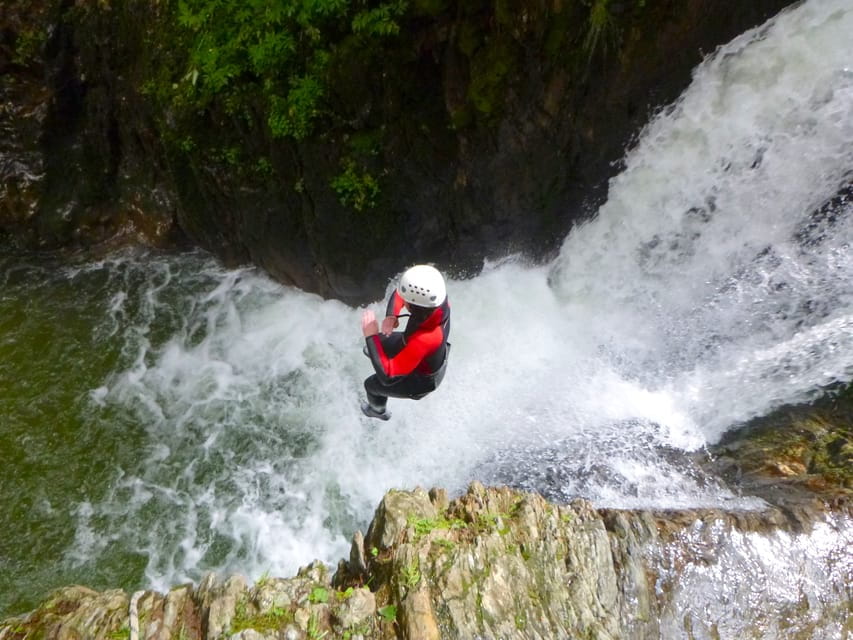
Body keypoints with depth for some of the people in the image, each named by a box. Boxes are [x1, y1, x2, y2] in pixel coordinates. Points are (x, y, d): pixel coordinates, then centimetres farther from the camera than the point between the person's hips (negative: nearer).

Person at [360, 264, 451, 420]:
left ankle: (378, 411, 57)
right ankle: (373, 352, 68)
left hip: (420, 379, -5)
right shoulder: (437, 299, -32)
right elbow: (399, 293, -12)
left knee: (371, 384, 21)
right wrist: (391, 316, -29)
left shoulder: (423, 340, -51)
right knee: (381, 340, 28)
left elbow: (386, 376, -45)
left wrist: (370, 336, -40)